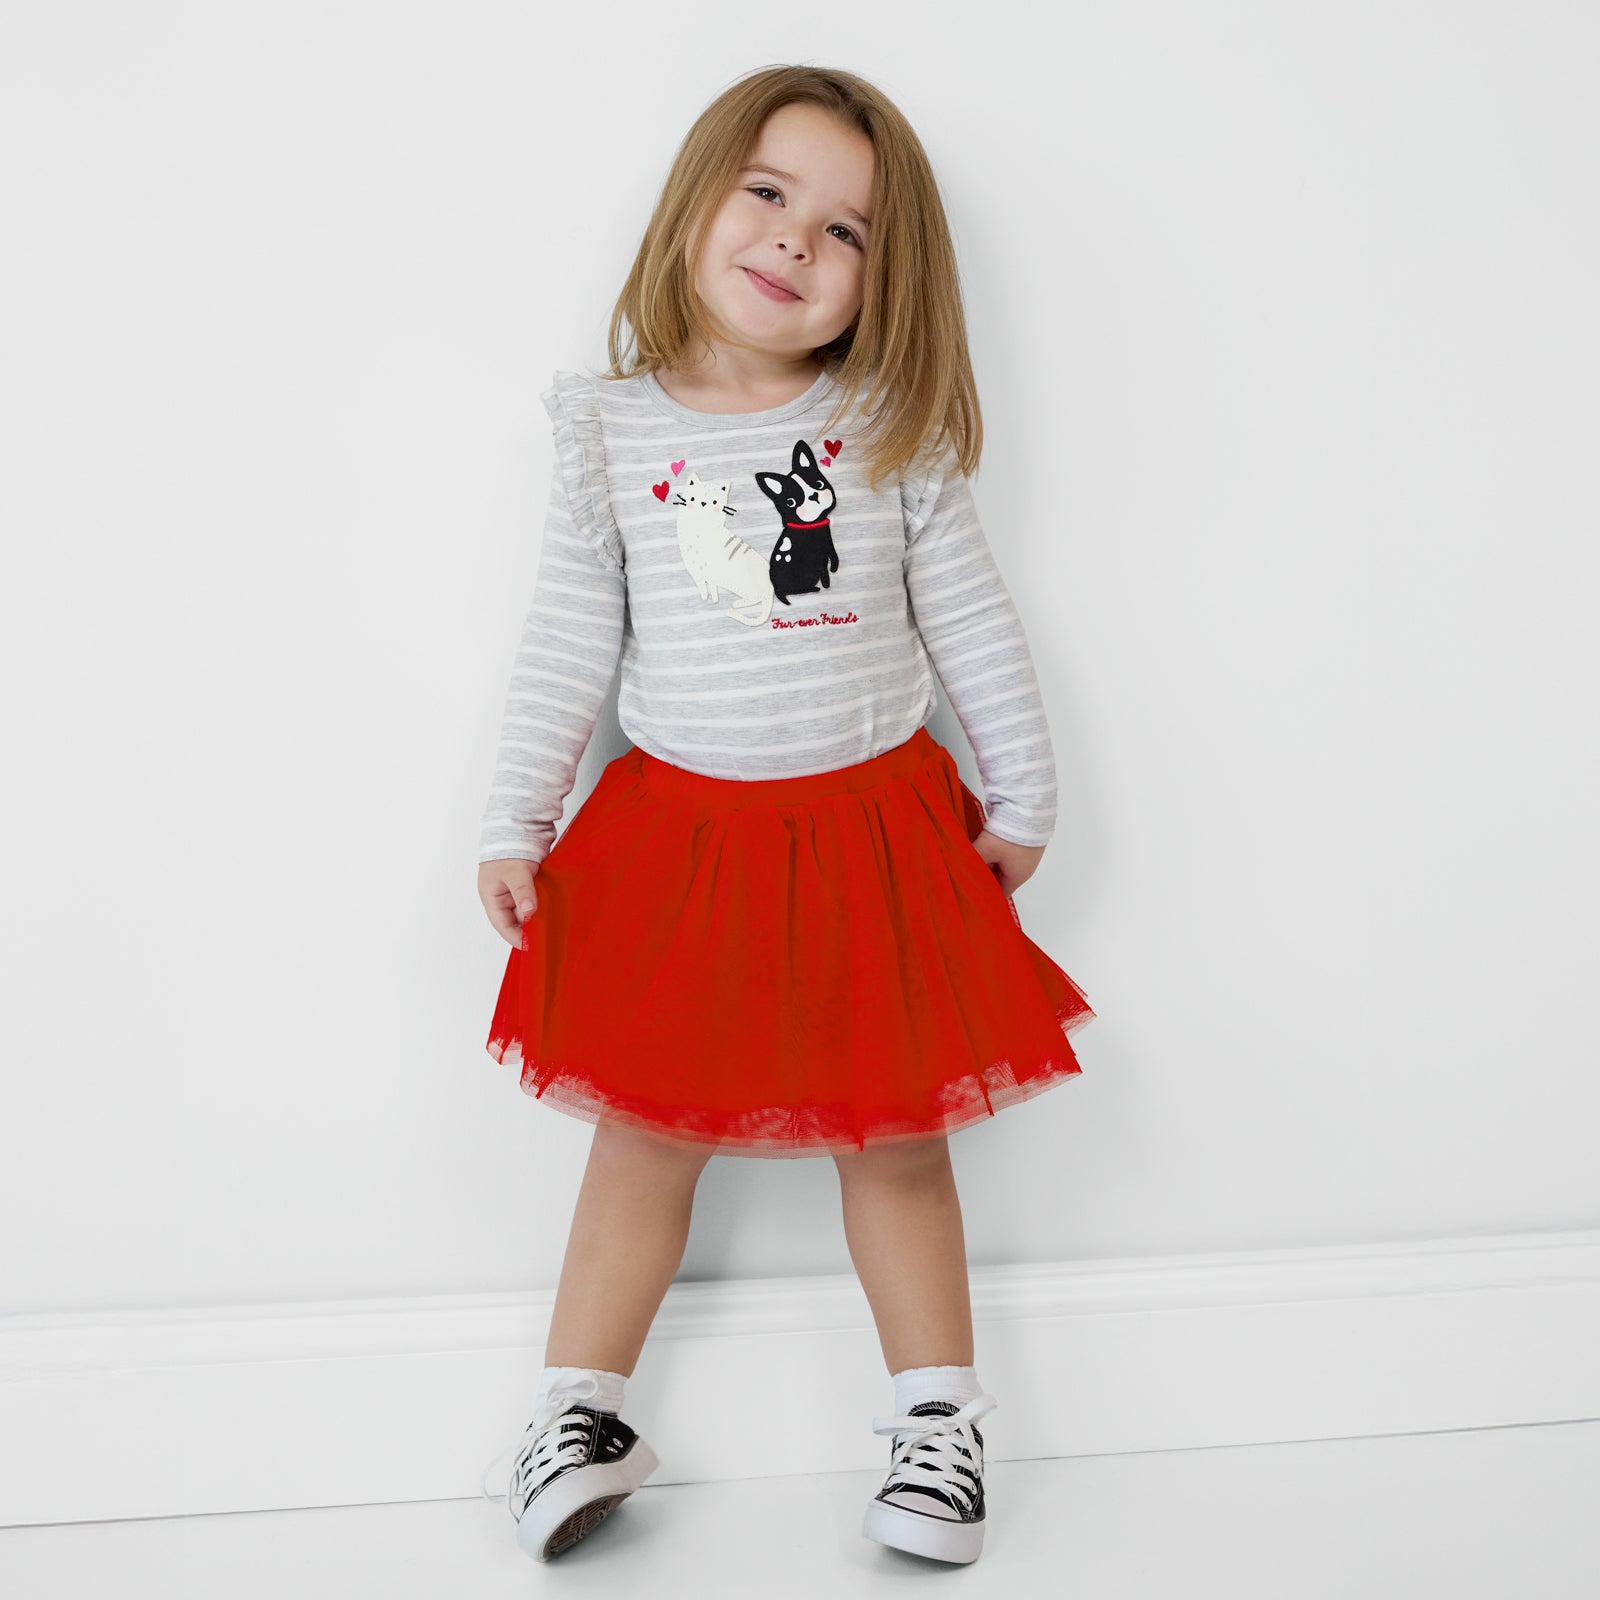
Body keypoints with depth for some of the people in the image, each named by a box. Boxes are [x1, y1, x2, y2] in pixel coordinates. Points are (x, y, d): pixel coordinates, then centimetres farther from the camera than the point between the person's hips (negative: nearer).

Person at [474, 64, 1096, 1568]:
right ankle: (579, 1410, 21)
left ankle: (937, 1420, 22)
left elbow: (973, 623, 3)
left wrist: (1019, 796, 6)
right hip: (678, 832, 0)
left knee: (894, 1134, 8)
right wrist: (512, 826, 1)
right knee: (648, 1130, 6)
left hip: (874, 827, 0)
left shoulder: (891, 433, -3)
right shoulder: (613, 437, -3)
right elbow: (565, 649, 1)